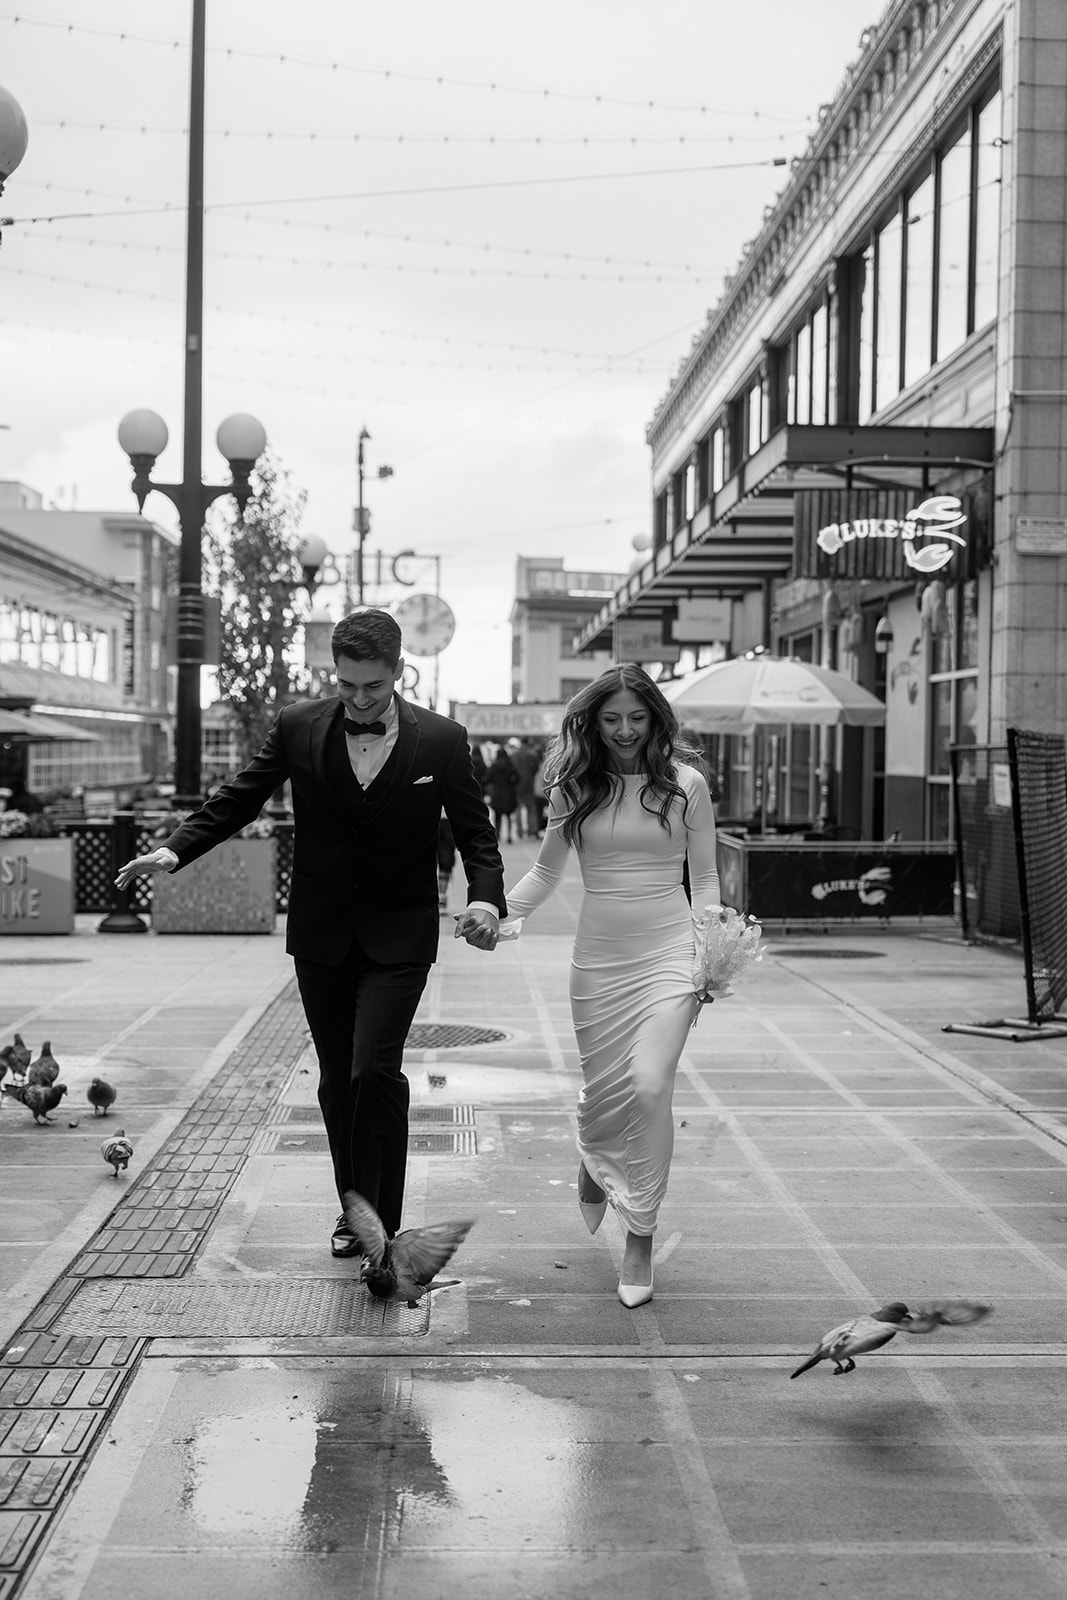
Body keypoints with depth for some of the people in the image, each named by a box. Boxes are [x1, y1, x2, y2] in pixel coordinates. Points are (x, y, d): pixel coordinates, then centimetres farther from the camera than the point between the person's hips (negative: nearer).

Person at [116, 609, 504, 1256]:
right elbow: (240, 797, 4)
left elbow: (476, 832, -2)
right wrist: (176, 849, -10)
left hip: (398, 935, -3)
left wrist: (487, 897, -20)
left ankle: (381, 1224, -6)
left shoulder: (442, 740, -5)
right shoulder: (299, 727, -2)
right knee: (337, 1080, 10)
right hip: (321, 934, 3)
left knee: (375, 1069, -16)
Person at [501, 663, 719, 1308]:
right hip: (598, 958, 2)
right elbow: (546, 870, 13)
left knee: (650, 1086, -17)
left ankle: (641, 1236, -3)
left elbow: (705, 880, 4)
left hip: (667, 953, -2)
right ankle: (595, 1164, 46)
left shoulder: (685, 784, -1)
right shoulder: (575, 787, 4)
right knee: (602, 1090, 8)